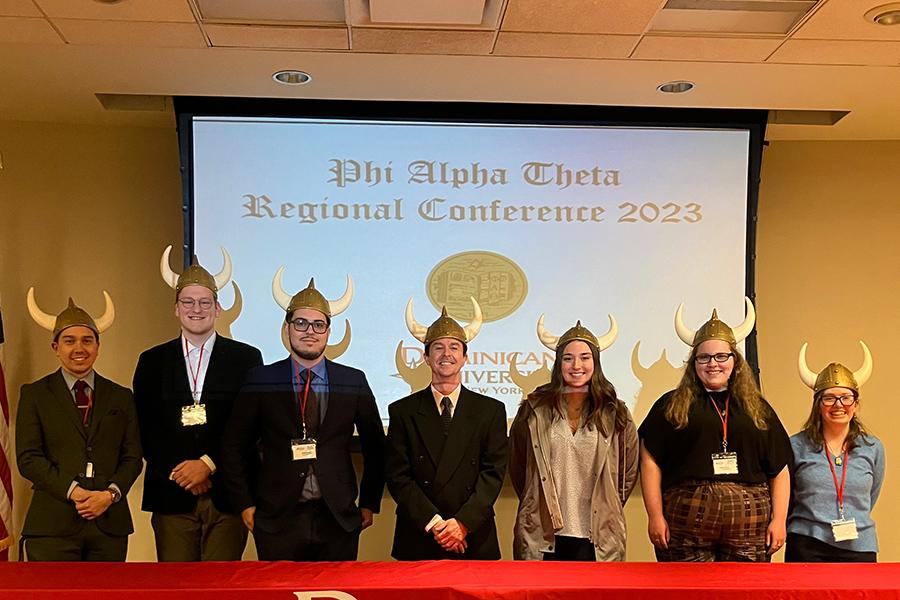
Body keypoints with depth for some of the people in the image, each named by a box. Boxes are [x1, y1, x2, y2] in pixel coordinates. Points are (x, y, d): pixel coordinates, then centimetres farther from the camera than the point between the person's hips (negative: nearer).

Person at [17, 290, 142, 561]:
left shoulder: (121, 397, 14)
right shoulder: (34, 394, 7)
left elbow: (132, 456, 10)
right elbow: (28, 458, -1)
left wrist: (111, 493, -9)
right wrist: (73, 491, -12)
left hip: (109, 524, 2)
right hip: (52, 526, -2)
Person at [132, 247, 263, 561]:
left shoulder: (246, 358, 5)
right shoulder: (152, 361, 11)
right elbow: (145, 427, 6)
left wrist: (209, 463, -10)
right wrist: (179, 472, -7)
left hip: (227, 496, -1)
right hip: (171, 496, 1)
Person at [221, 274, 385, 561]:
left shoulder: (354, 382, 3)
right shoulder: (260, 381, 1)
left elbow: (374, 447, 11)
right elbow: (235, 447, 6)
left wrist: (369, 504, 8)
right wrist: (245, 504, 2)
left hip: (338, 521, 1)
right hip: (277, 521, -1)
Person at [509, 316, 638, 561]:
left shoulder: (615, 414, 4)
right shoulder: (533, 410, 2)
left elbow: (628, 472, 13)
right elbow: (517, 469, 11)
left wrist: (607, 511, 13)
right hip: (541, 535, 0)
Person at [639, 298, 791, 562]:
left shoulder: (757, 409, 16)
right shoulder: (671, 405, 9)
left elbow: (779, 470, 15)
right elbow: (651, 463, 4)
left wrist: (778, 520, 6)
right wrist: (655, 516, -3)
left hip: (749, 527, 2)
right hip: (686, 524, -2)